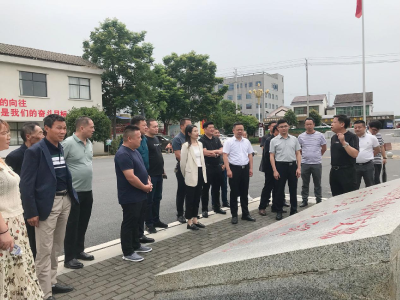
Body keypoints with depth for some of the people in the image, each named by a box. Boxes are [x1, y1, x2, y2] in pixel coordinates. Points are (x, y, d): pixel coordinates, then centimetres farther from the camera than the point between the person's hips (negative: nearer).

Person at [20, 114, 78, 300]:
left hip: (64, 201, 7)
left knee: (57, 247, 17)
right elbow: (26, 183, -12)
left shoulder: (62, 149, 10)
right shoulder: (35, 151, -11)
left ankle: (52, 283, 33)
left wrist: (72, 196, 8)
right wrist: (31, 212, -14)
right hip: (47, 204, -7)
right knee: (45, 250, 2)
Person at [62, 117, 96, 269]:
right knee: (72, 225, 3)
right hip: (73, 192, -7)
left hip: (87, 191, 7)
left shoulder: (89, 144, 9)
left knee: (83, 224, 17)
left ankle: (79, 251, 33)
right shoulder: (68, 143, -15)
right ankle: (69, 258, 16)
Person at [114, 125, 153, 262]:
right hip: (130, 197, -10)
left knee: (137, 221, 20)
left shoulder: (135, 151, 10)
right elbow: (131, 177, -27)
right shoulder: (123, 154, -22)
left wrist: (148, 181, 2)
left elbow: (141, 168, 19)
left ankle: (136, 245, 35)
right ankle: (128, 252, 14)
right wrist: (145, 187, -14)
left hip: (140, 195, 10)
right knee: (129, 223, 2)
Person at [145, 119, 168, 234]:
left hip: (159, 174, 8)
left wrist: (162, 170, 18)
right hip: (150, 175, -8)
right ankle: (149, 224, 11)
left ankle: (156, 220, 27)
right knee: (149, 200, 1)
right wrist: (146, 174, -22)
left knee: (157, 198, 15)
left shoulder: (156, 139, 13)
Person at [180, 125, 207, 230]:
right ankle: (189, 222, 11)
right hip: (191, 175, -7)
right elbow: (183, 162, -9)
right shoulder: (186, 145, -11)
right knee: (190, 199, 2)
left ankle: (195, 220, 24)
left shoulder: (200, 144, 10)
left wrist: (204, 173, 14)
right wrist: (185, 175, -1)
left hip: (200, 173, 7)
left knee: (197, 198, 13)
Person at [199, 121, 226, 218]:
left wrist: (212, 152, -15)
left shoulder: (217, 140, 12)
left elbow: (222, 151, 2)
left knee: (216, 188, 15)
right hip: (207, 167, -6)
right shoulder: (202, 140, -6)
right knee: (205, 189, 3)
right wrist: (216, 151, -8)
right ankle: (204, 209, 11)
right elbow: (205, 152, -18)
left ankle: (217, 207, 27)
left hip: (217, 166, 6)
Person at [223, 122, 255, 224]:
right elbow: (225, 156, -10)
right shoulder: (229, 141, -5)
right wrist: (228, 170, -17)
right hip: (234, 168, -5)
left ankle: (245, 214, 23)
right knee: (234, 193, 3)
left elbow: (250, 155, 14)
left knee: (244, 192, 13)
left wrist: (251, 168, 7)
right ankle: (234, 215, 13)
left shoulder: (246, 141, 10)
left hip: (245, 168, 5)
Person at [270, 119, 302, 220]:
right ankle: (279, 211, 17)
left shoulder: (294, 139, 7)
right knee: (279, 190, 4)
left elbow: (298, 154, 8)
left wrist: (299, 168, -2)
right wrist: (275, 170, -10)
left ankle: (294, 210, 23)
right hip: (280, 166, -2)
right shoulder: (274, 140, -1)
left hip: (292, 165, 2)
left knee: (293, 189, 10)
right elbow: (272, 156, -2)